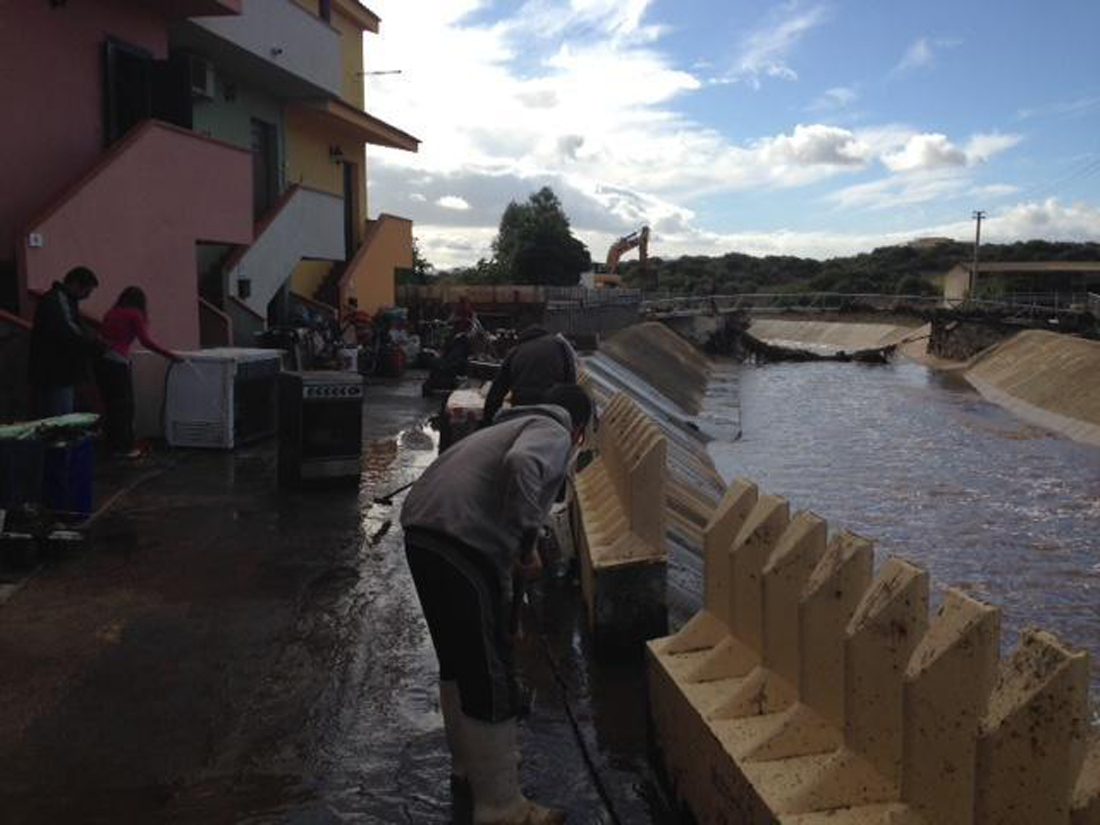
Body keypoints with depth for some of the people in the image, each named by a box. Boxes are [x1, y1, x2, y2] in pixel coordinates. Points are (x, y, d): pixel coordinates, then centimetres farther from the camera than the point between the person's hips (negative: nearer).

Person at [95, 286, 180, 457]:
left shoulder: (111, 313, 18)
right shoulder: (135, 315, 0)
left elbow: (101, 336, 13)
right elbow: (146, 342, -9)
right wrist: (171, 355, -8)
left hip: (101, 361, 6)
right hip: (118, 362, -6)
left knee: (110, 404, 14)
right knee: (125, 406, 3)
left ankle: (113, 444, 22)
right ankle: (125, 447, 6)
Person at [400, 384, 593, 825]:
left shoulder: (513, 426, 31)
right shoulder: (553, 432, 2)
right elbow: (520, 465, -22)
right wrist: (528, 542, -14)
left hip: (421, 532, 10)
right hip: (461, 542, -10)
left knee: (459, 661, 25)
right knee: (491, 677, 0)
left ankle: (469, 767, 42)